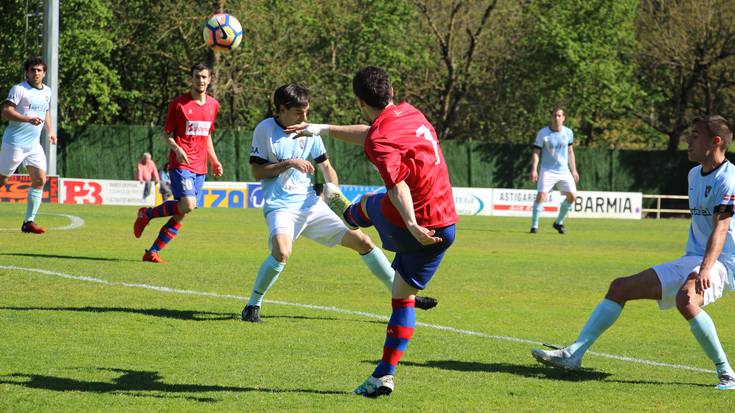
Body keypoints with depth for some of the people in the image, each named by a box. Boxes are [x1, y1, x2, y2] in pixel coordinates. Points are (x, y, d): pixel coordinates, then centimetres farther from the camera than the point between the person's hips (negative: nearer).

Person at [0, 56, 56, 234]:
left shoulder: (47, 91, 13)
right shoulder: (19, 89, -9)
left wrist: (50, 130, 16)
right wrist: (28, 119, -29)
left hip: (34, 144, 6)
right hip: (15, 143, -6)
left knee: (40, 180, -4)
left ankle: (29, 222, 0)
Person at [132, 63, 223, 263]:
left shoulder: (213, 105, 12)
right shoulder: (179, 104, -5)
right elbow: (167, 133, 0)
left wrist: (214, 161, 14)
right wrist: (177, 149, -19)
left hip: (199, 167, 6)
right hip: (181, 164, -6)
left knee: (181, 215, 2)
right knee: (187, 205, -24)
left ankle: (152, 252, 10)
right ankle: (147, 214, -1)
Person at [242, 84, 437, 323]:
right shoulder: (265, 130, -6)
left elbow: (325, 166, 13)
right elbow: (256, 172, -7)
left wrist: (333, 188, -7)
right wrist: (288, 163, -18)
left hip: (311, 204, 6)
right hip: (280, 206, -5)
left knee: (362, 241, 2)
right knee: (282, 252, -35)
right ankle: (253, 305, -14)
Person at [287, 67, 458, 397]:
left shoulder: (379, 140, -19)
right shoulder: (411, 113, 8)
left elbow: (397, 183, -36)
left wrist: (412, 225, -49)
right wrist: (325, 129, 37)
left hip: (410, 227, -6)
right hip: (445, 228, 6)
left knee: (369, 204, 29)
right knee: (404, 297, 16)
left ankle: (346, 212, 67)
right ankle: (385, 375, 13)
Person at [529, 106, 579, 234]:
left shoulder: (568, 133, 3)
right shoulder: (543, 133, -7)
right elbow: (536, 152, -7)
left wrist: (573, 170, 13)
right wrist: (534, 170, -18)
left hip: (564, 170, 4)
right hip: (548, 170, -4)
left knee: (572, 196, -3)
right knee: (541, 195, -19)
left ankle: (558, 222, 17)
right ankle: (534, 226, -10)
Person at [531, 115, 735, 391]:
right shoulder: (694, 174, 15)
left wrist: (705, 269, -40)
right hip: (691, 260, 10)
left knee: (685, 298, -40)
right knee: (621, 287, 4)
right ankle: (573, 355, 3)